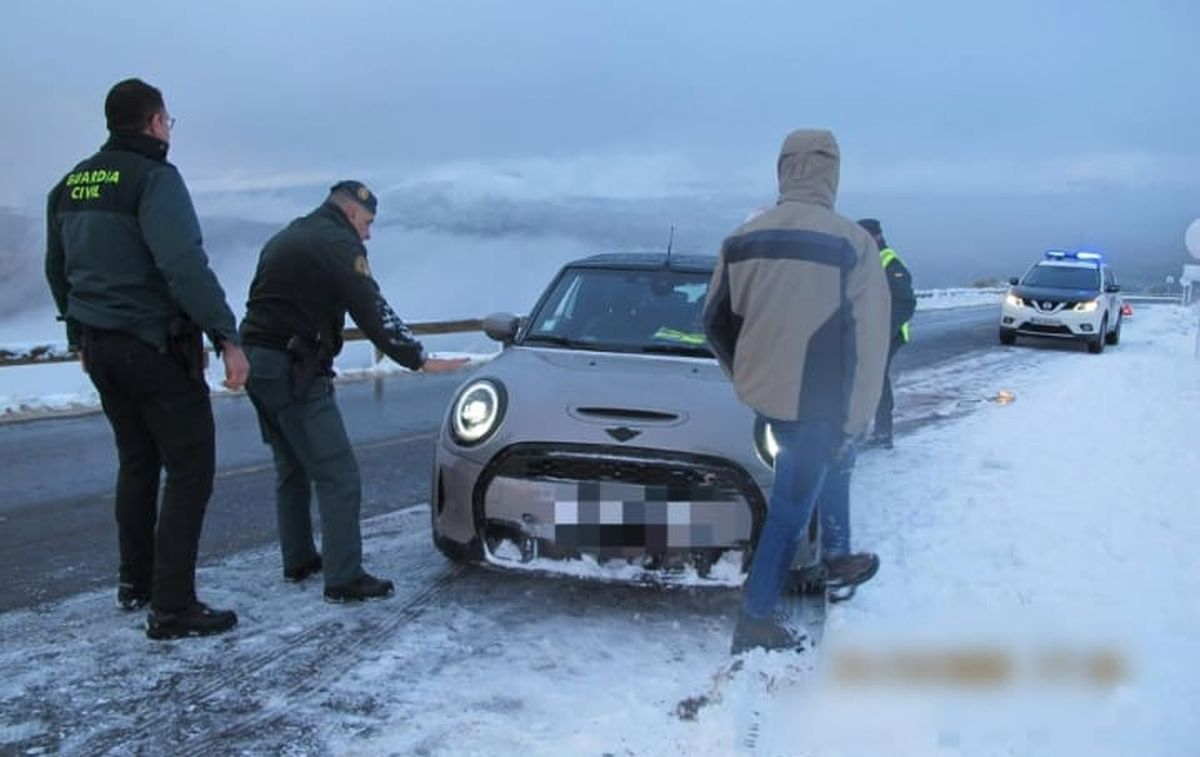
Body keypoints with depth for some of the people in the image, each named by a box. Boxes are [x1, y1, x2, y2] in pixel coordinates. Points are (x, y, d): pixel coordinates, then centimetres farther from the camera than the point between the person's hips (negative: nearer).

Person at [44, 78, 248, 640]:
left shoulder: (71, 184, 13)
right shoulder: (154, 177, -12)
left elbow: (56, 271, 21)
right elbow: (185, 266, -24)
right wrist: (227, 337, -24)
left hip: (99, 346, 8)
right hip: (155, 346, -8)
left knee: (137, 461, 21)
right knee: (189, 467, -4)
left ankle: (135, 582, 30)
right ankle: (172, 608, -6)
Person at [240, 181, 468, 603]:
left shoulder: (285, 239, 22)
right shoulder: (337, 242, -7)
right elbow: (373, 312, -13)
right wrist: (420, 360, -10)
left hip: (256, 362, 10)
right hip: (293, 371, -10)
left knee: (291, 468, 21)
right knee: (338, 476, -8)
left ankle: (298, 561, 29)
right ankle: (344, 580, -8)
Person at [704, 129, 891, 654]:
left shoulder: (742, 239, 0)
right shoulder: (851, 243, -12)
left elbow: (716, 322, 7)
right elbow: (868, 344, -10)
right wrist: (854, 421, -3)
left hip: (761, 395, 4)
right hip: (816, 404, -4)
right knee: (790, 510, 6)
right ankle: (754, 623, 12)